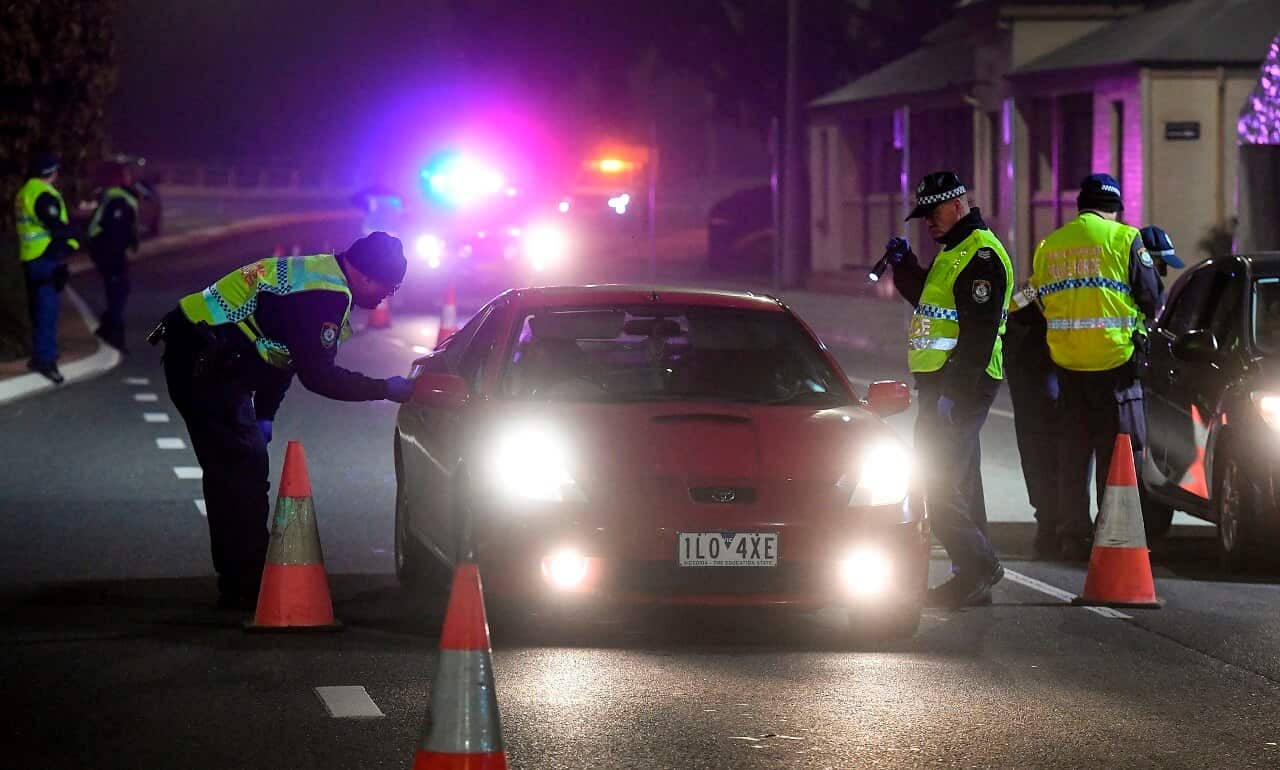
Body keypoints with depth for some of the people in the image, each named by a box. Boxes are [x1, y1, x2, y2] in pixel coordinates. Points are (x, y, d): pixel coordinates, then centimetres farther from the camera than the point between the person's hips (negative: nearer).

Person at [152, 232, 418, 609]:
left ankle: (236, 585, 21)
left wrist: (264, 414, 17)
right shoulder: (326, 295, -19)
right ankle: (247, 588, -8)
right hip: (203, 365, -11)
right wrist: (385, 389, -10)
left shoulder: (320, 275, 15)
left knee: (228, 472, 15)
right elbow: (317, 375, -18)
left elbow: (281, 348, 21)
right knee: (245, 468, -9)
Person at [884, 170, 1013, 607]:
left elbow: (979, 330, -23)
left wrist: (953, 390, -26)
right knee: (958, 484, 13)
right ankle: (973, 577, 18)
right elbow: (930, 300, 31)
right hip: (943, 384, 11)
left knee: (940, 483, -13)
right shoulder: (955, 252, 18)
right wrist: (904, 267, 15)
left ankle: (977, 566, -11)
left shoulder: (980, 256, -16)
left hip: (959, 385, -11)